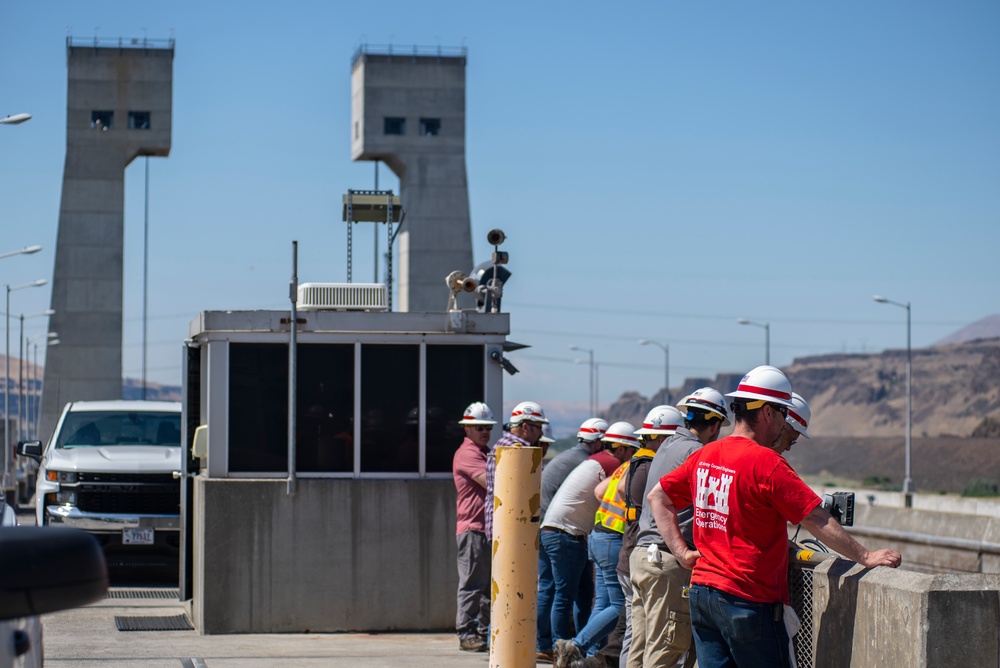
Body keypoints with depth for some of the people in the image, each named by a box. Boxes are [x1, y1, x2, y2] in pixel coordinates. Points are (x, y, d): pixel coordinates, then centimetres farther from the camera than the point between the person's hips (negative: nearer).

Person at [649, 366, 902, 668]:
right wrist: (866, 557, -8)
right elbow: (818, 521, -15)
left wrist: (682, 552, 12)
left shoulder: (705, 455, 8)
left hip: (701, 592, 7)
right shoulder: (766, 463, -15)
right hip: (748, 600, -7)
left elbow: (658, 496, 17)